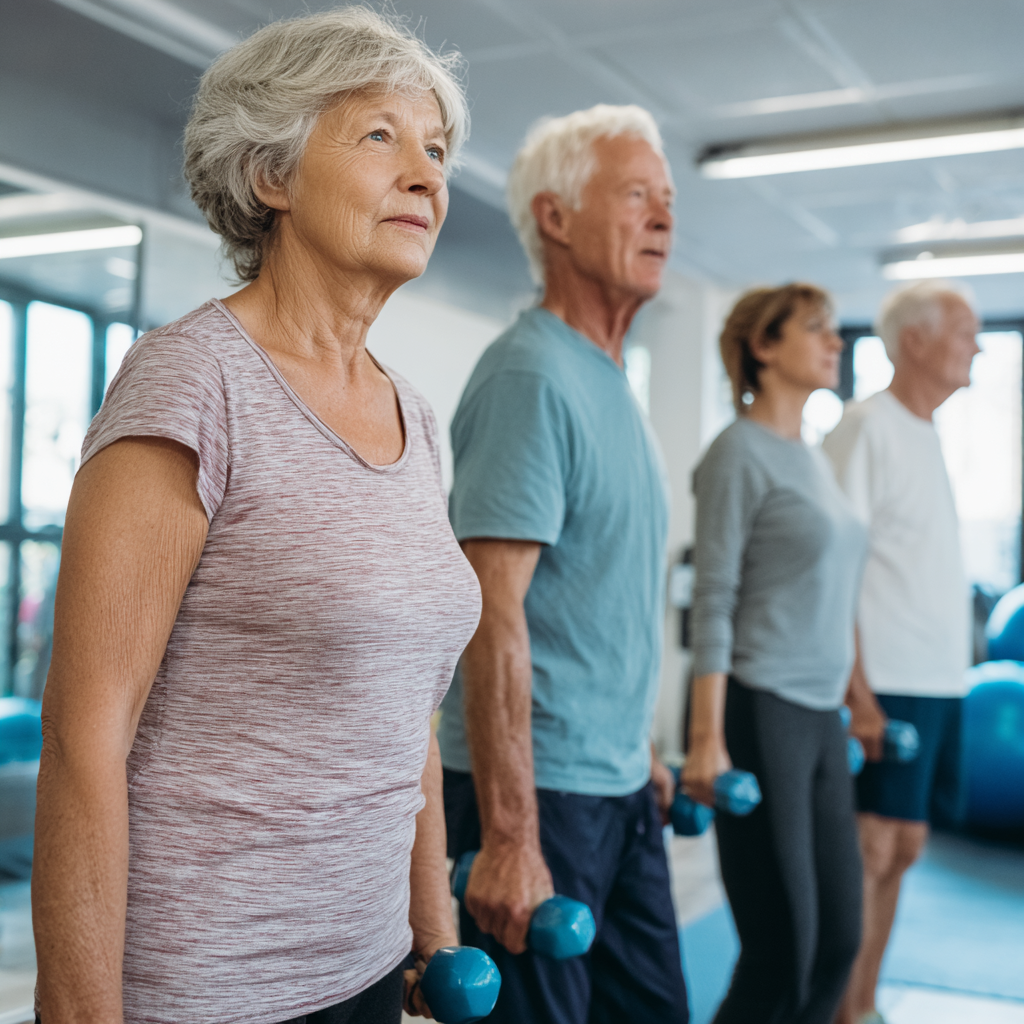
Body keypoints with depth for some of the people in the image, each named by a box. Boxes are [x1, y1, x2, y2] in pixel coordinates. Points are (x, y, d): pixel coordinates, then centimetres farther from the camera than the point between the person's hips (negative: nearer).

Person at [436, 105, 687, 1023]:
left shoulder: (612, 385, 13)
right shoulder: (531, 377, -16)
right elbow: (494, 613, -22)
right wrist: (509, 840, -24)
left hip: (620, 785, 9)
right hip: (539, 792, -9)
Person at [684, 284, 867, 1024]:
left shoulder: (816, 459, 15)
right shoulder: (741, 451, -8)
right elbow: (713, 601, -13)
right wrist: (707, 738, -17)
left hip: (822, 716, 8)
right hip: (760, 713, -8)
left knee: (839, 938, 11)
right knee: (781, 951, -2)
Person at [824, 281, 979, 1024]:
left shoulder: (927, 432, 16)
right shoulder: (867, 426, -10)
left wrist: (954, 672, 13)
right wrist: (857, 690, -20)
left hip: (939, 681, 8)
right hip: (890, 683, -8)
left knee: (903, 845, 13)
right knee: (870, 850, -3)